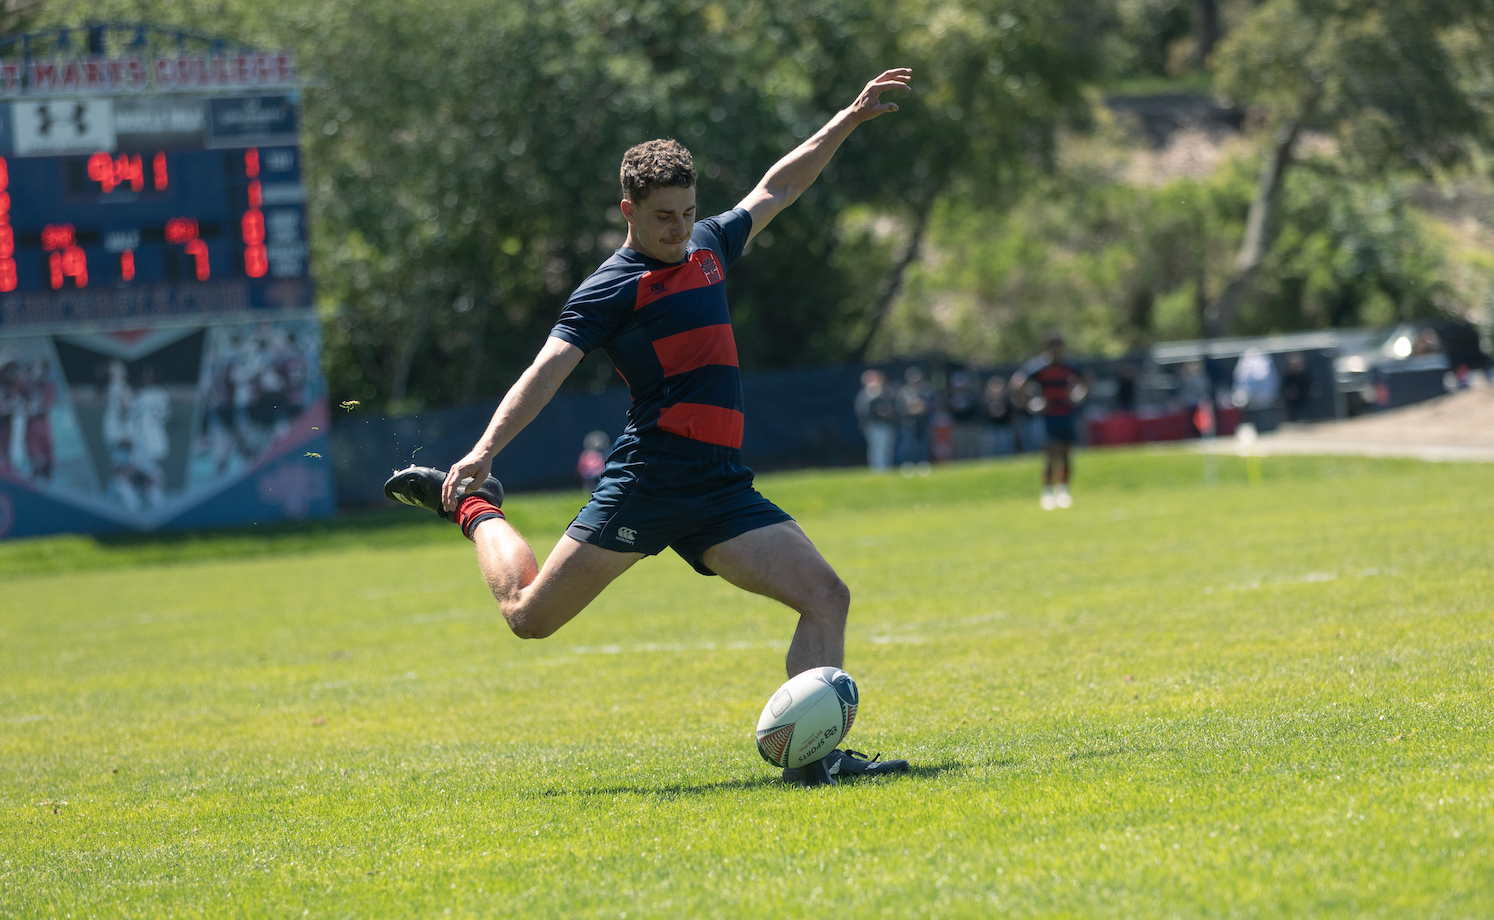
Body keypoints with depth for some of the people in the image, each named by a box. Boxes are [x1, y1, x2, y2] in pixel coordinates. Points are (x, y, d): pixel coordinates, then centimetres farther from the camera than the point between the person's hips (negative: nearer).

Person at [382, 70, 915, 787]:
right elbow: (550, 367, -13)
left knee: (826, 597, -9)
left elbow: (774, 190, 34)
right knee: (530, 615, -3)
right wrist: (485, 449, -25)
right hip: (648, 478, -6)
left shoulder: (708, 248, 18)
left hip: (721, 486, 6)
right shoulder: (612, 288, -3)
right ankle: (475, 509, 24)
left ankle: (811, 754, -11)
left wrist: (849, 120, 34)